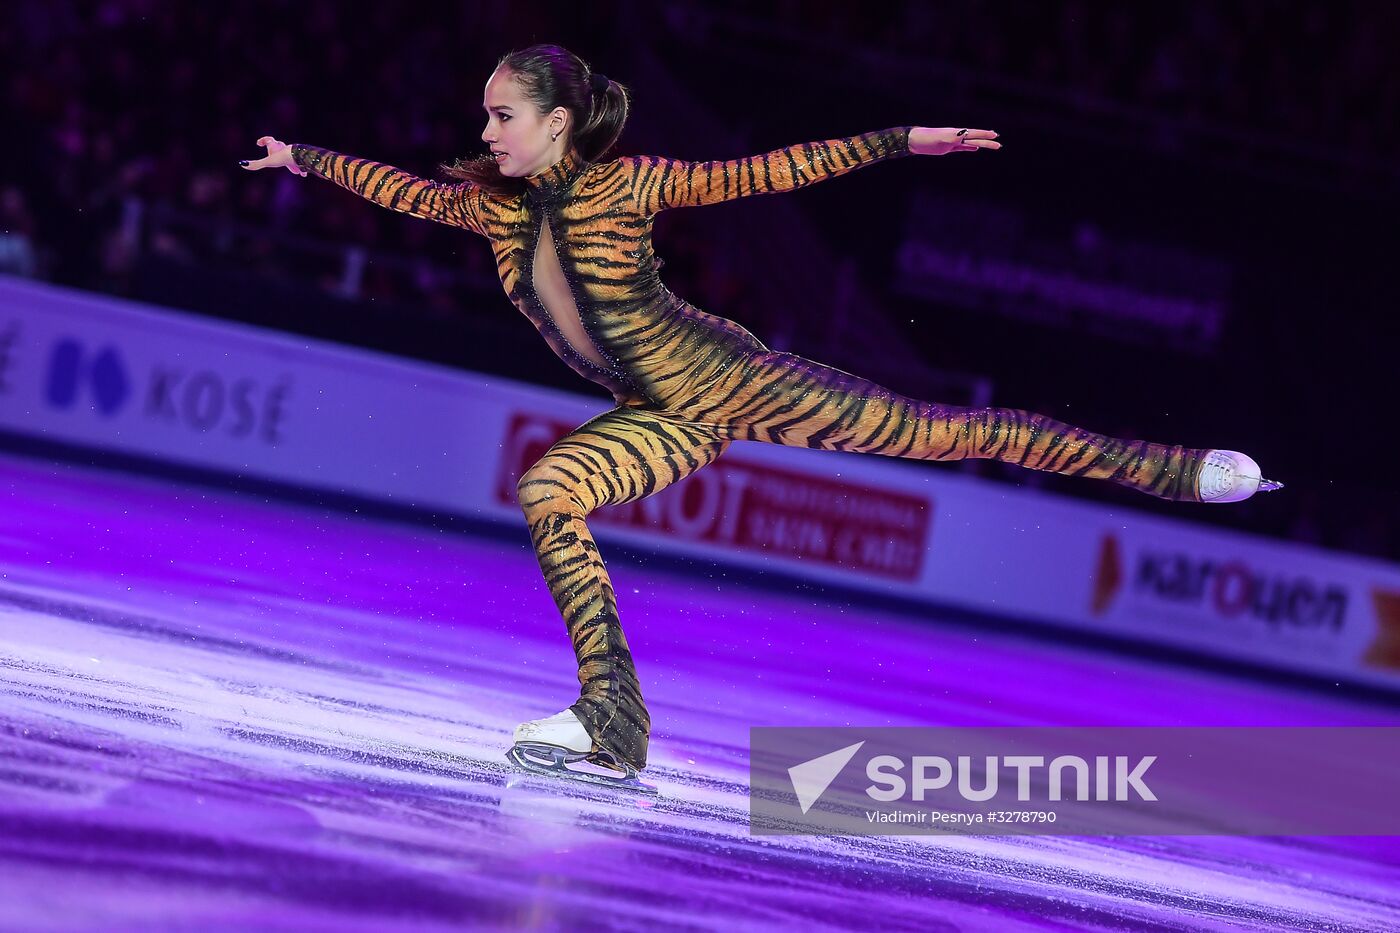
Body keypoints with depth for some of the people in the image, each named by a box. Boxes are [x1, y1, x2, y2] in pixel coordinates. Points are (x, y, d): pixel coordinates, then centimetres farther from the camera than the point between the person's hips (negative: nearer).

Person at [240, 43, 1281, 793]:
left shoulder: (619, 185, -17)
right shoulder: (494, 204, -1)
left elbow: (766, 172, -16)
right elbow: (410, 190, 18)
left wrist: (900, 142, -18)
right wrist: (303, 159, 24)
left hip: (729, 380, -5)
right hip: (663, 420, 5)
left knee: (941, 433, -6)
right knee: (548, 494, -17)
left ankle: (1175, 468, 2)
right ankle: (614, 727, -15)